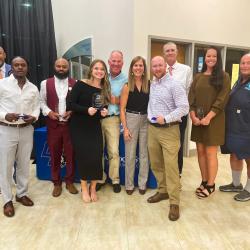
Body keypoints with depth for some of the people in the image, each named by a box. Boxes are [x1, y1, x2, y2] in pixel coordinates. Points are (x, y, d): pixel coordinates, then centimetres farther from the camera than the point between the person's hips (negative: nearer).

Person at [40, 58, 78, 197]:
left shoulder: (75, 84, 4)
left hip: (70, 124, 0)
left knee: (71, 154, 7)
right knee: (54, 155, 9)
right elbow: (42, 101, 7)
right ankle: (57, 183, 25)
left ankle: (70, 181, 24)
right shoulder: (46, 83, 6)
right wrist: (48, 112, -10)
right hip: (53, 125, 1)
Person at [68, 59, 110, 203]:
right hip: (79, 127, -3)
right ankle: (84, 189, 21)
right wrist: (87, 110, -24)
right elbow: (71, 104, -11)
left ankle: (93, 189, 20)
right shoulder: (80, 85, -8)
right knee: (83, 157, 0)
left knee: (96, 157, -1)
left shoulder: (105, 88, 5)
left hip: (95, 127, 4)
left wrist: (104, 111, -8)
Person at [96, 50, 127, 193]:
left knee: (114, 151, 0)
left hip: (113, 119, -2)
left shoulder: (126, 80, 1)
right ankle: (100, 178, 26)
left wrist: (115, 100, -14)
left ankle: (115, 179, 20)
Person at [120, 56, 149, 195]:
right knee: (130, 154, 7)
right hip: (131, 119, -2)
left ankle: (142, 183, 26)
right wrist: (125, 128, -9)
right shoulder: (127, 86, -3)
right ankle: (129, 184, 23)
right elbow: (122, 109, -4)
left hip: (146, 120, 2)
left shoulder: (149, 84, 2)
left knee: (144, 153, 10)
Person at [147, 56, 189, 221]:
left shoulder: (174, 85, -9)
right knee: (156, 164, 14)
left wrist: (166, 118, -21)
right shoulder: (152, 85, 13)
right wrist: (150, 116, 8)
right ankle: (163, 190, 32)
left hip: (169, 130, -7)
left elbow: (184, 108, -15)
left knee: (171, 166, -6)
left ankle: (174, 202, 6)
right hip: (152, 128, 7)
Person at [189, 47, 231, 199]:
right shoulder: (198, 77, 11)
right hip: (197, 120, 4)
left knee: (210, 153, 0)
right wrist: (193, 116, -9)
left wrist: (208, 117, -17)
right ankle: (204, 181, 24)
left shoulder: (223, 77, -1)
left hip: (214, 120, -4)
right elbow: (191, 97, 4)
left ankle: (211, 185, 15)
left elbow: (222, 99, -9)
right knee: (201, 151, 9)